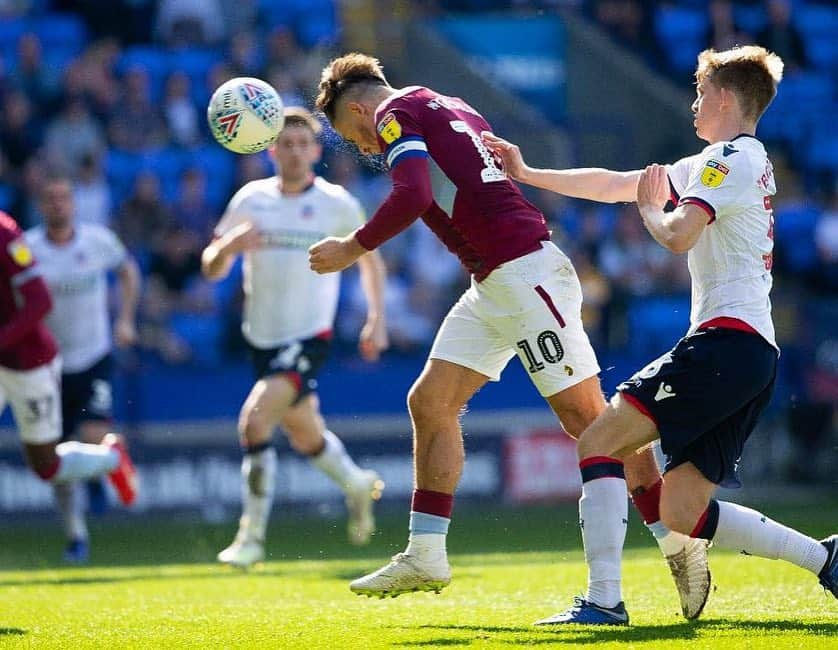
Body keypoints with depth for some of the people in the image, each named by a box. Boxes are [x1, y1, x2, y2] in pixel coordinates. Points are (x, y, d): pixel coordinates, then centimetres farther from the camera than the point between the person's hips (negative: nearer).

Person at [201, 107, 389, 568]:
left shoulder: (337, 204, -4)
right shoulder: (251, 199, 2)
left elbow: (369, 256, 13)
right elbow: (211, 268, 3)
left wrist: (376, 319, 7)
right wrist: (229, 245, -19)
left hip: (309, 337, -4)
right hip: (262, 338, 4)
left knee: (254, 420, -23)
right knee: (306, 437, 17)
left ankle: (252, 537, -12)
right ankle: (357, 485, 49)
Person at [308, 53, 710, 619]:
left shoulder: (396, 112, -4)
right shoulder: (449, 108, 23)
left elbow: (412, 198, -19)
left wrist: (351, 249, -10)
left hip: (524, 271, -10)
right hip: (492, 286, 10)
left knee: (587, 417, -9)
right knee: (430, 401, 7)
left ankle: (681, 542, -6)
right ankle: (425, 558, 9)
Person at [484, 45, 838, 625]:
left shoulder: (732, 158, -4)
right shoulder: (720, 163, 26)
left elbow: (678, 235, -19)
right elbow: (616, 185, 27)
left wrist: (651, 209, 3)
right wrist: (527, 174, 26)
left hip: (727, 338, -10)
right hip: (758, 356, 10)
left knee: (599, 441, -12)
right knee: (680, 511, 6)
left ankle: (604, 599, -20)